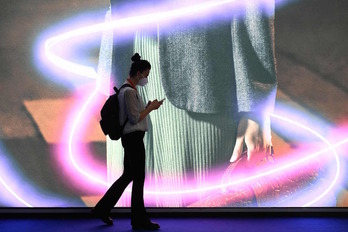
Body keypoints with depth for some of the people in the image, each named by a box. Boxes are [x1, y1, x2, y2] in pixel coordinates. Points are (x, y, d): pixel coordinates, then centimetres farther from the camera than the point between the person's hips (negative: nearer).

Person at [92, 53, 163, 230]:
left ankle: (102, 208, 22)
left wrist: (147, 107, 7)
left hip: (131, 137, 10)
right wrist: (151, 108, -9)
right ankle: (139, 219, 13)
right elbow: (134, 118, -19)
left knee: (127, 175, 15)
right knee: (139, 178, 0)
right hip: (133, 137, -10)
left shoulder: (128, 89, 14)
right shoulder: (129, 91, -17)